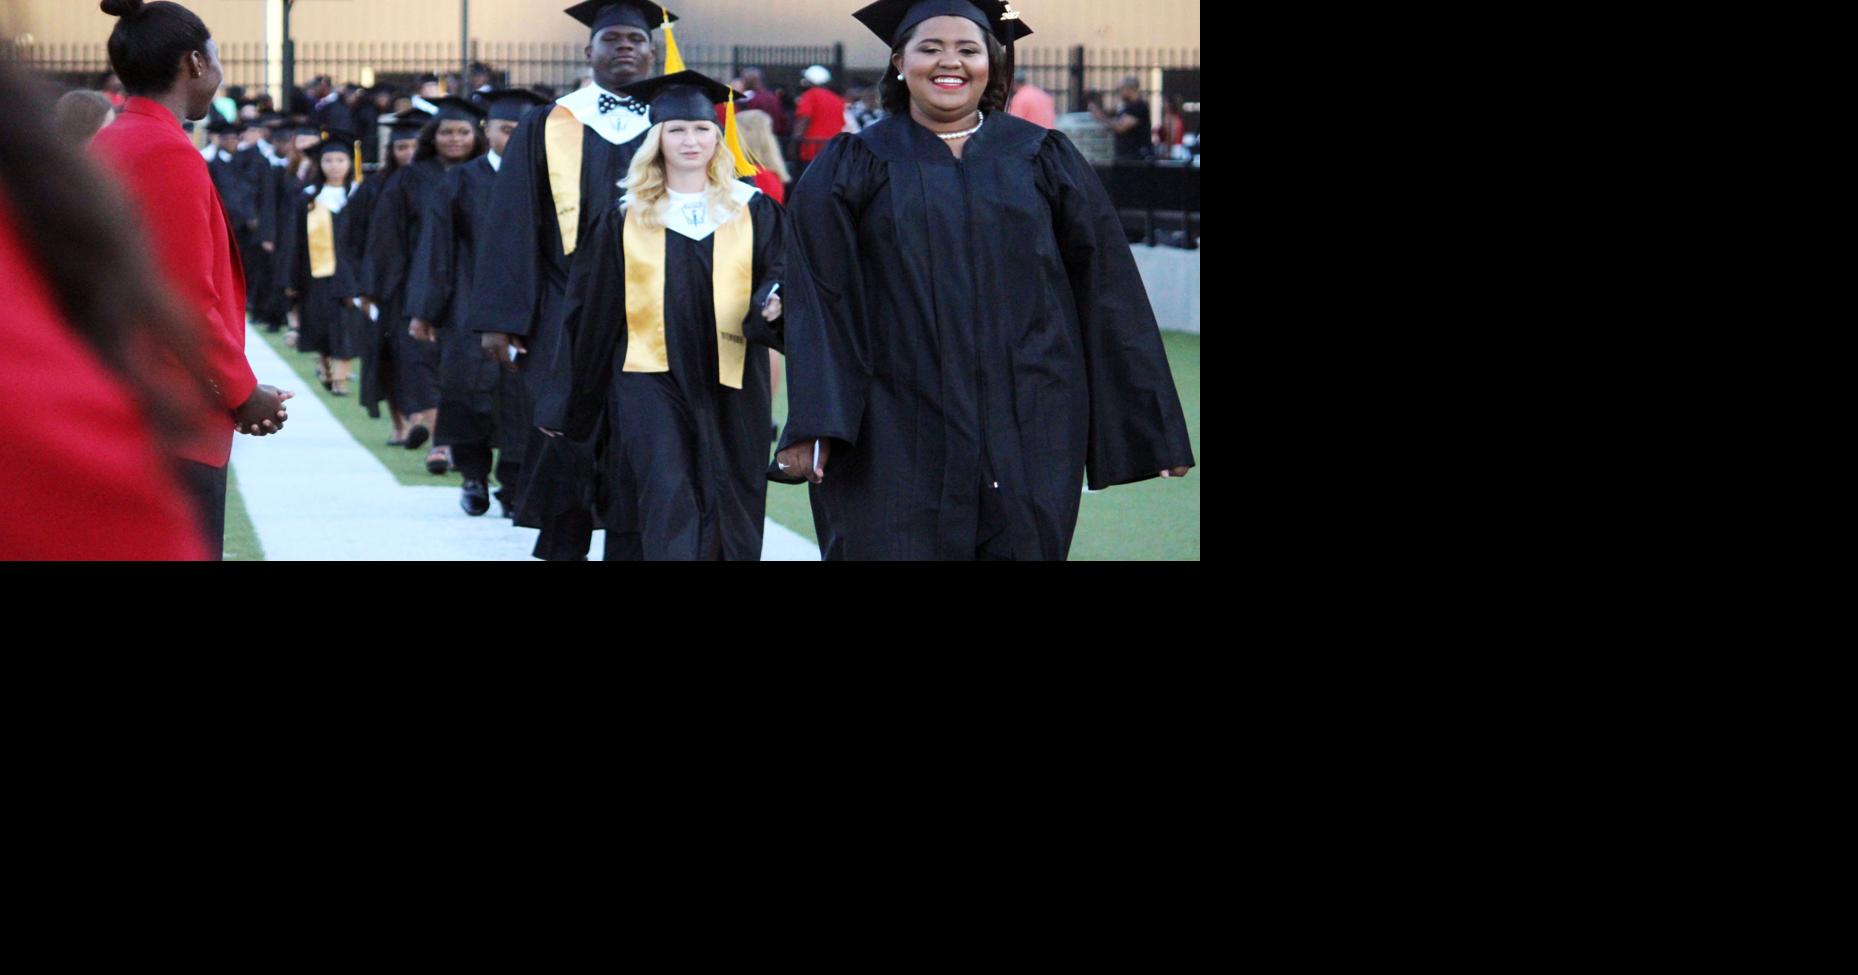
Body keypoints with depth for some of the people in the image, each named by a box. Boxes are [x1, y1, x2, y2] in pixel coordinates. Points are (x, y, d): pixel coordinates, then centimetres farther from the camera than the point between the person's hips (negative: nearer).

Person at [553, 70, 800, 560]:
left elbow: (781, 276, 3)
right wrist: (576, 405, 9)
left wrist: (773, 304, -22)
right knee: (669, 500, -13)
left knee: (727, 514, 5)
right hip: (650, 376, -1)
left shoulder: (752, 210, 6)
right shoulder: (626, 217, 6)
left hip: (730, 380, 1)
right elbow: (594, 306, 9)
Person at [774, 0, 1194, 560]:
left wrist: (1152, 423, 6)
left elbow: (1107, 289, 9)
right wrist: (815, 426, -13)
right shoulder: (855, 167, 6)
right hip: (898, 442, -1)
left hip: (1027, 433, 1)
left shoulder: (1043, 159, 9)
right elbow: (820, 300, -1)